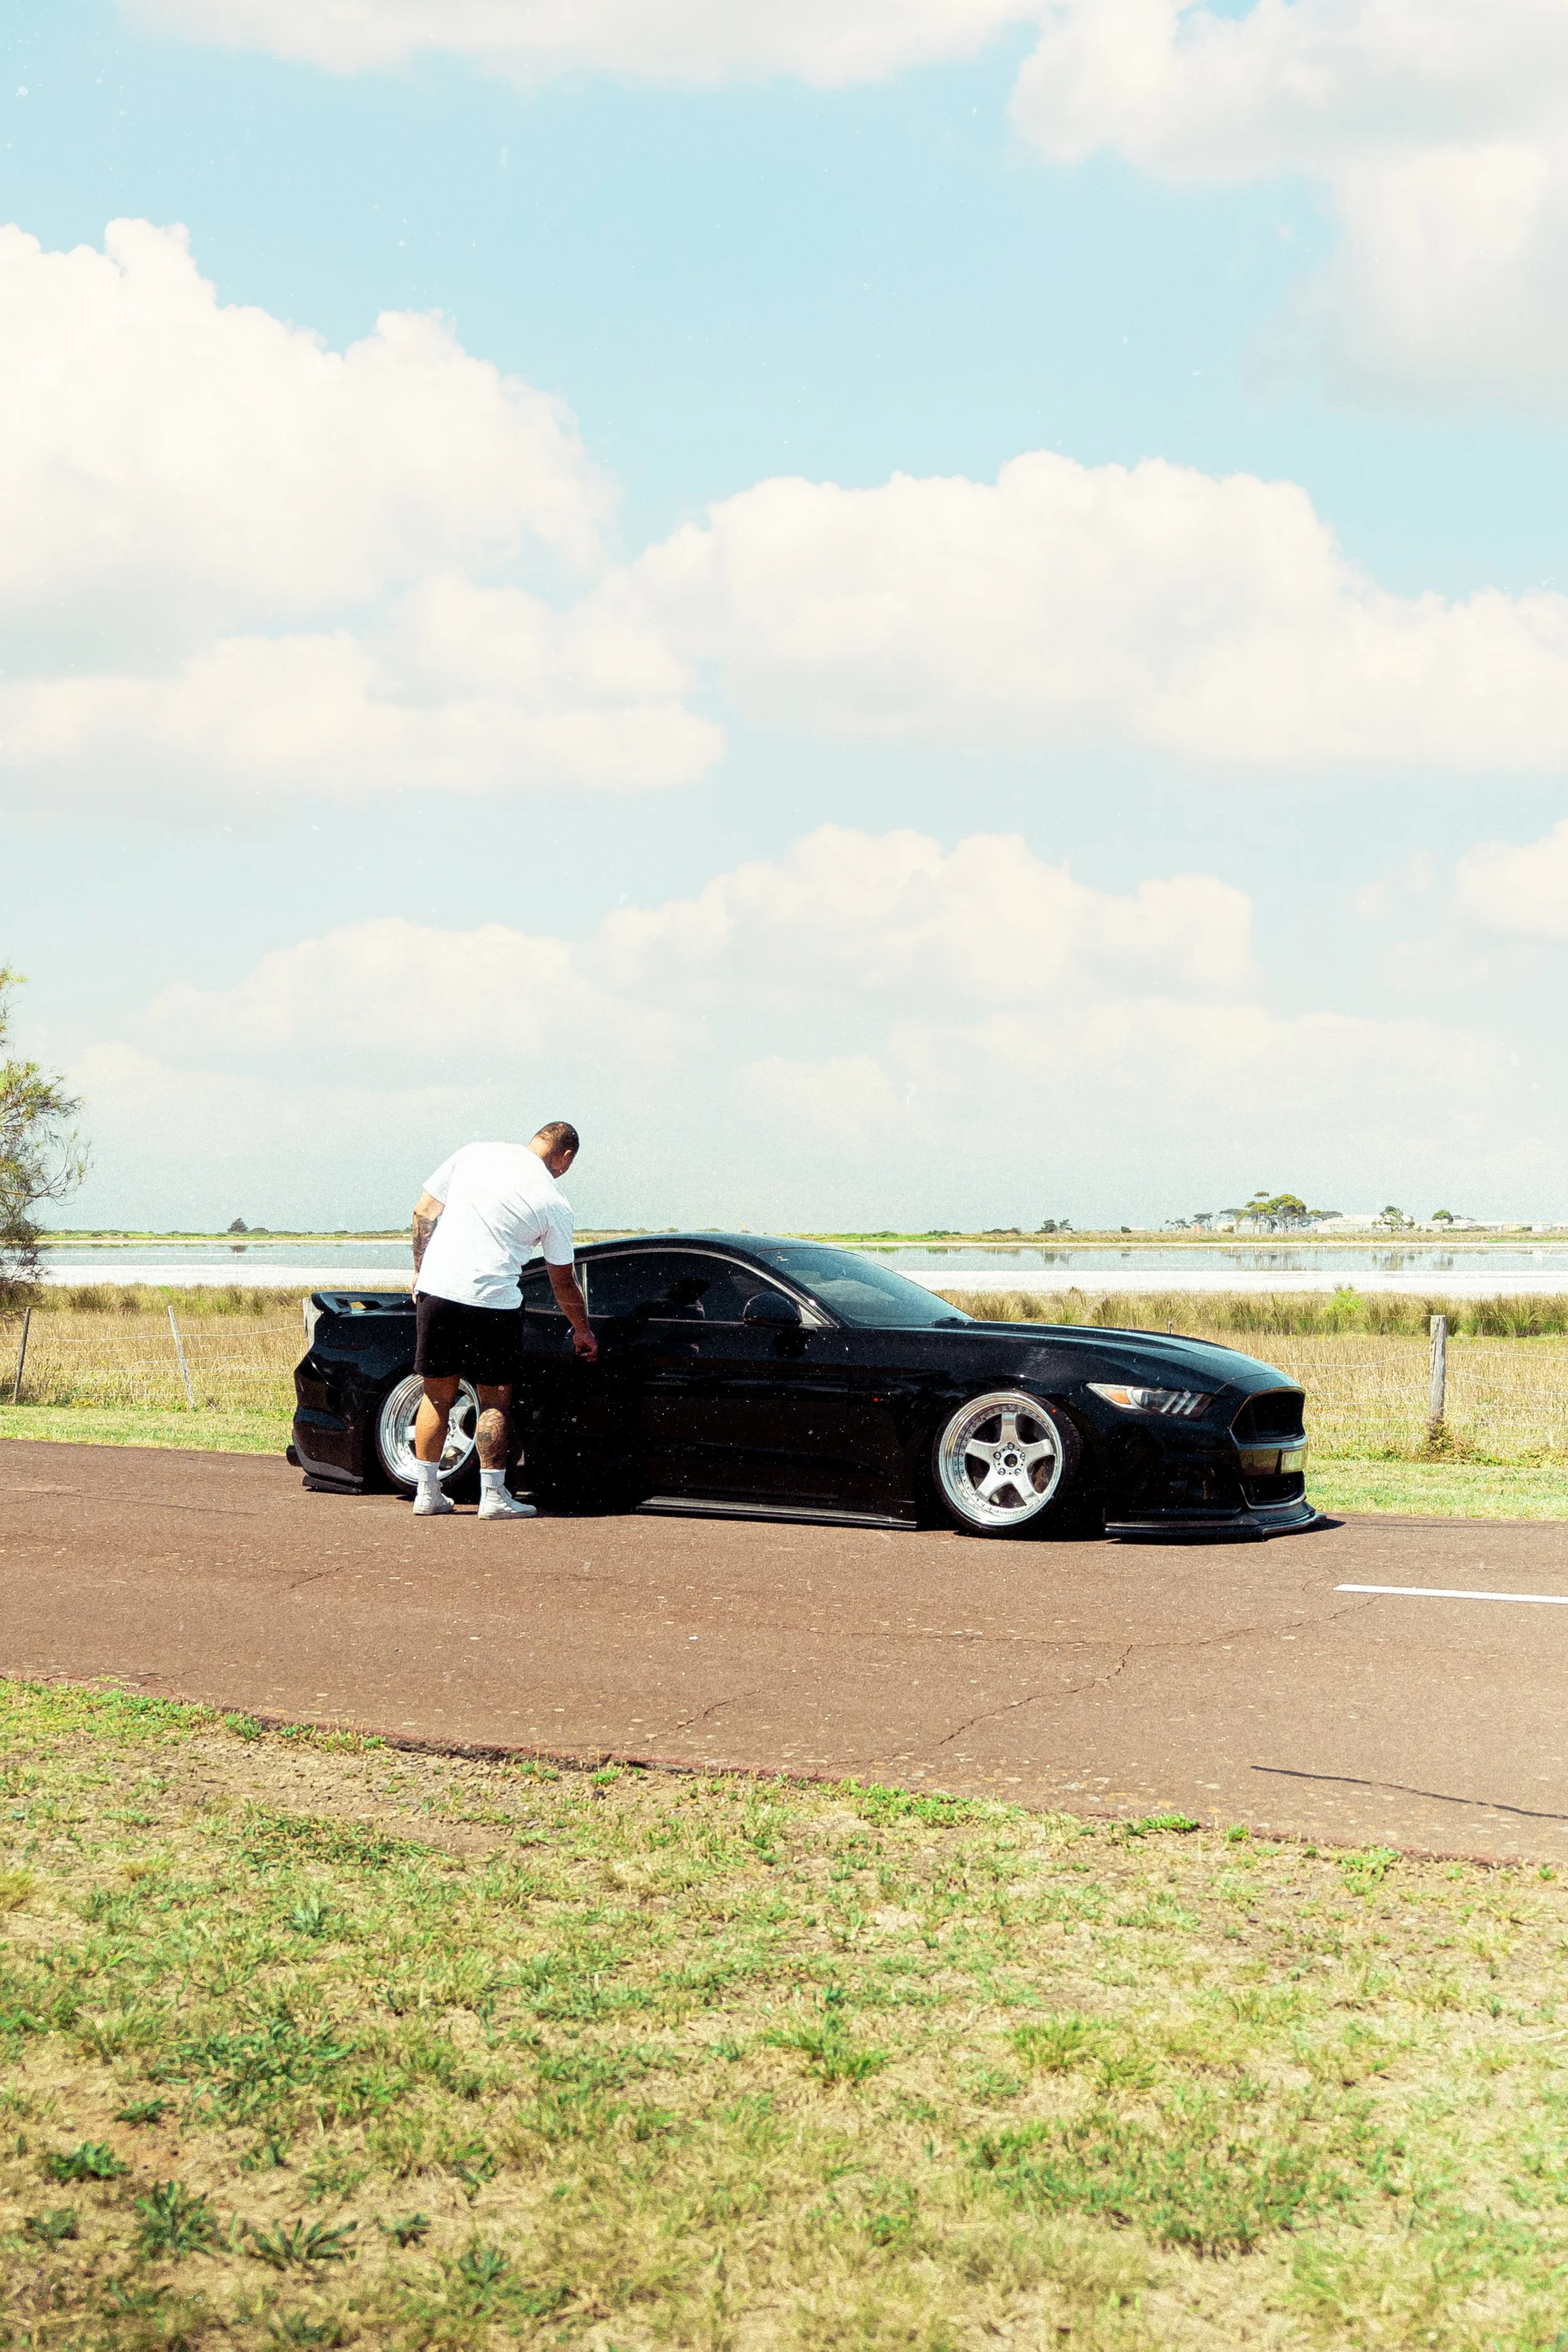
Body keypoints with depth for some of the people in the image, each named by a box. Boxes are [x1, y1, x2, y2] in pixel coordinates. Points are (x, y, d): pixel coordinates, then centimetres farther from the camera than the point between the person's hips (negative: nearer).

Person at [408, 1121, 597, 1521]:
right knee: (495, 1399, 9)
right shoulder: (553, 1202, 1)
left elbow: (424, 1212, 10)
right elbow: (563, 1282, 9)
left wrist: (420, 1270, 18)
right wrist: (583, 1332, 23)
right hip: (492, 1303, -4)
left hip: (435, 1290, 4)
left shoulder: (474, 1153, 9)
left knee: (438, 1395, 13)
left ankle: (427, 1492, 19)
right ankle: (493, 1496, 8)